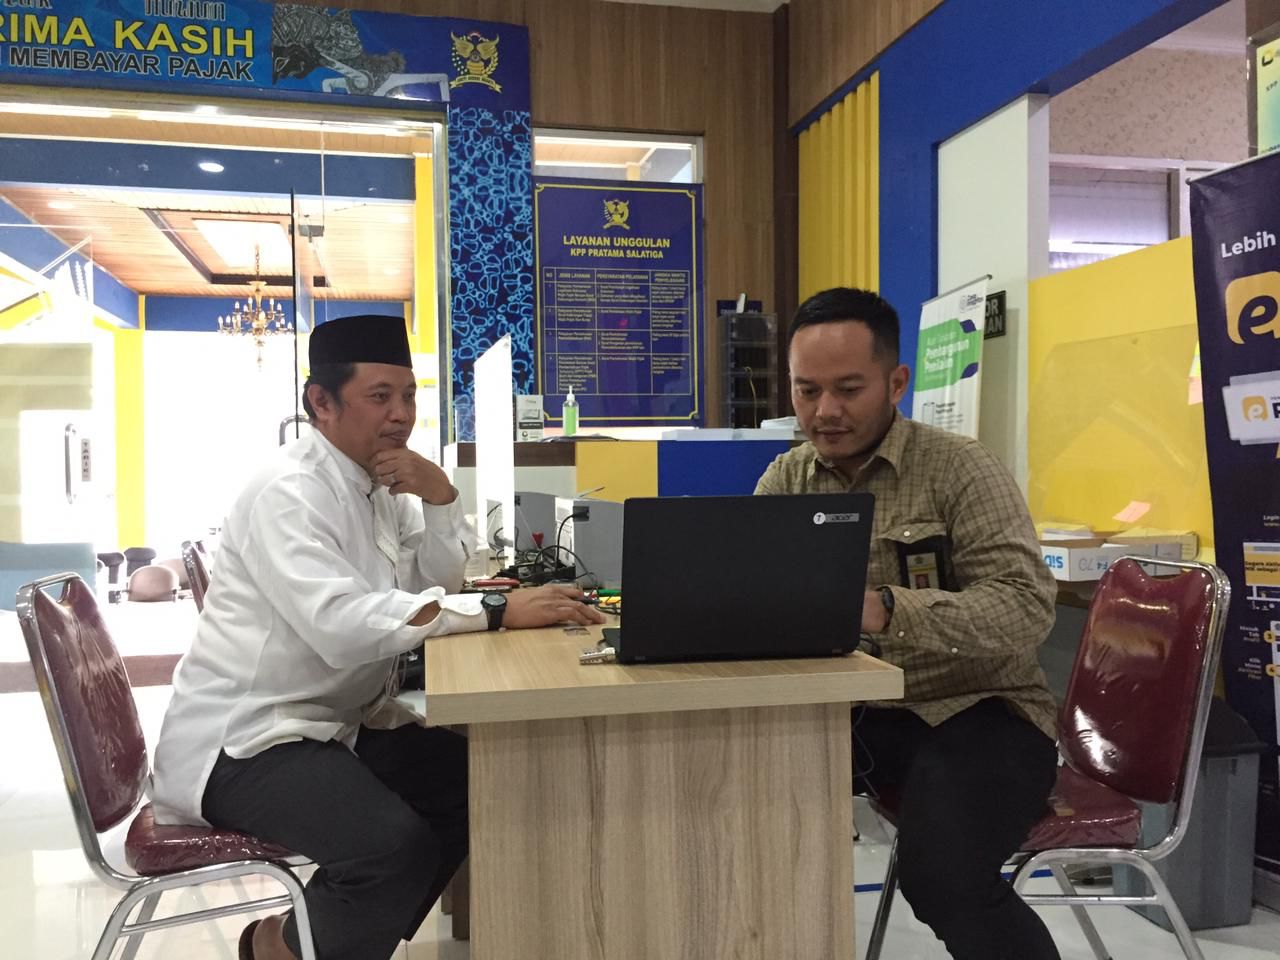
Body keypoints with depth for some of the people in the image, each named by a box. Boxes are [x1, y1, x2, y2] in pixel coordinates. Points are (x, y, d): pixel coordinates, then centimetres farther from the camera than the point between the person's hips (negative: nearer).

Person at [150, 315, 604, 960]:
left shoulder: (380, 483, 6)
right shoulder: (288, 491, -20)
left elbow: (439, 588, 4)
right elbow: (342, 625, -34)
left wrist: (438, 495, -12)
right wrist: (500, 612, -38)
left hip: (343, 724, 9)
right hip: (248, 739, -9)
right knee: (395, 842, -27)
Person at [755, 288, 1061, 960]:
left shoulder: (959, 468, -10)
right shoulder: (785, 479, 5)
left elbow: (1026, 607, -21)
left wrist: (888, 609, -38)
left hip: (968, 710, -4)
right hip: (844, 709, 5)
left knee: (943, 879, -28)